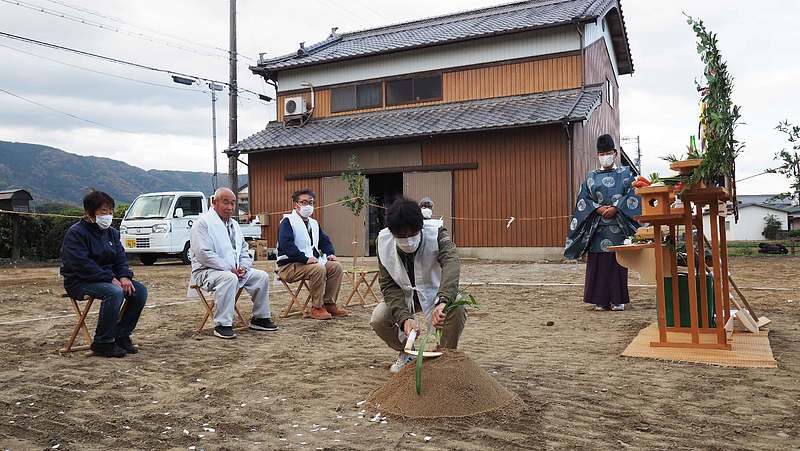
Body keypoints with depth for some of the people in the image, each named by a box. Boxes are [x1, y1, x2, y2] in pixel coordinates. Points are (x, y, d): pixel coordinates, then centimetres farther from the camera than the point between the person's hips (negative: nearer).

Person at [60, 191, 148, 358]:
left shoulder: (111, 232, 13)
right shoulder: (76, 233, -12)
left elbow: (120, 258, 10)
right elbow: (83, 265, -21)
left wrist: (124, 277, -11)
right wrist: (110, 279, -25)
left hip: (108, 278, 8)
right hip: (80, 282, -8)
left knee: (140, 290, -12)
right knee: (114, 292, -34)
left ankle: (122, 336, 0)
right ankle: (102, 343, -21)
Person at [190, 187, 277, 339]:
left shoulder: (234, 224, 16)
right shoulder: (203, 223, -10)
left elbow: (244, 250, 19)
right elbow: (204, 254, -20)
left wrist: (243, 266, -3)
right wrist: (229, 268, -22)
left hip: (234, 270, 8)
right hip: (207, 271, -8)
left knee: (262, 276, -6)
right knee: (229, 278, -37)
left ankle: (260, 318, 7)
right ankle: (222, 325, -28)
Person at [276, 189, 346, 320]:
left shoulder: (313, 223, 20)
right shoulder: (287, 221, -8)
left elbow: (324, 240, 25)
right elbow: (286, 245, -22)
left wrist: (330, 253, 3)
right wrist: (305, 259, -28)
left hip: (312, 261, 8)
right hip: (289, 265, -8)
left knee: (336, 266, -10)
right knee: (318, 269, -32)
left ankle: (329, 303, -5)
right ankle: (317, 308, -22)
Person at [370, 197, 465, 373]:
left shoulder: (437, 235, -32)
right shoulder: (384, 243, -23)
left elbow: (451, 263, -51)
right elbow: (389, 286, -21)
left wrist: (442, 302, -69)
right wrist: (404, 318, -38)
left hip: (436, 292, -2)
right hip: (404, 295, 2)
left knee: (457, 308, -32)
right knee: (378, 320, -20)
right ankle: (407, 352, 12)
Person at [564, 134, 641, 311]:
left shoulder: (625, 173, 9)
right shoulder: (591, 177, 13)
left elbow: (632, 196, -2)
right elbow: (583, 200, 5)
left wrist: (615, 208, -14)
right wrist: (598, 208, -11)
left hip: (619, 226, -1)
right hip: (597, 227, 1)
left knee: (618, 260, -2)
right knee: (598, 262, -1)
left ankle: (618, 300, 5)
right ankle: (601, 300, 5)